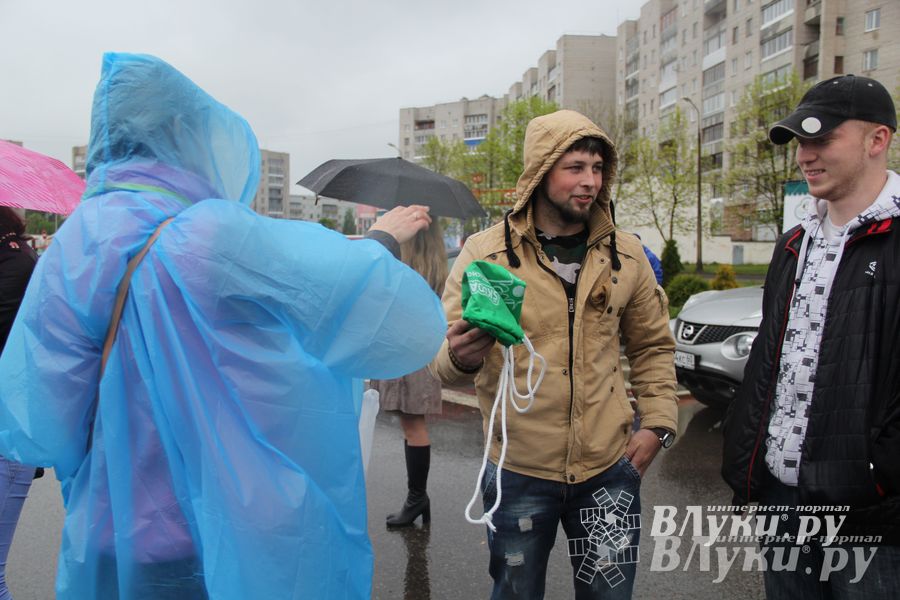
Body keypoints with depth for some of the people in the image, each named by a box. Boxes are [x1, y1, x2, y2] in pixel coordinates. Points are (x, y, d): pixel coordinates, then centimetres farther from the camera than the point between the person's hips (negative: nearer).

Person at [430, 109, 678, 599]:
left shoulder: (625, 254, 2)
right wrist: (460, 359, -32)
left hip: (609, 469, 3)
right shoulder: (485, 253, -8)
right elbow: (443, 359, -9)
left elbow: (652, 345, 13)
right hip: (519, 472, -2)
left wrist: (657, 423, 2)